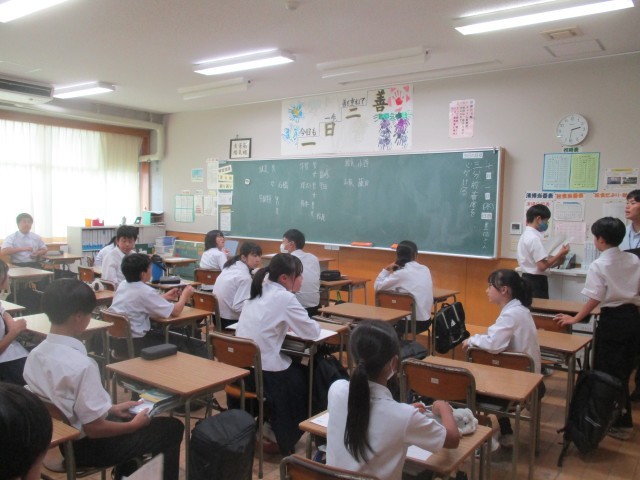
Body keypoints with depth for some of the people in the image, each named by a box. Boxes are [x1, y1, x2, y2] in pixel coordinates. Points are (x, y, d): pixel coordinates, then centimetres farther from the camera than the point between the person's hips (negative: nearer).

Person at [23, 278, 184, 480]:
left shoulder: (35, 355, -5)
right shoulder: (82, 364, -31)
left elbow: (67, 405, 7)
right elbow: (94, 428, -26)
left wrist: (110, 408, 11)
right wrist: (134, 424, -9)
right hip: (87, 446, -8)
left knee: (128, 415, 30)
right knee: (171, 428, 6)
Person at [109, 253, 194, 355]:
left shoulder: (123, 285, 3)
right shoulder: (146, 291, -20)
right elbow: (175, 311, -14)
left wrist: (165, 297, 22)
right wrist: (185, 294, 3)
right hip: (133, 343, -8)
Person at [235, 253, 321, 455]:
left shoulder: (259, 291, 9)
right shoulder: (284, 297, -15)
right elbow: (312, 332, -9)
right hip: (263, 370, -7)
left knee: (296, 368, 25)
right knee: (305, 378, 17)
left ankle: (270, 425, 31)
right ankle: (286, 439, 30)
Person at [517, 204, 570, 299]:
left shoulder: (526, 235, 12)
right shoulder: (534, 238, -18)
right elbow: (542, 266, -21)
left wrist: (557, 261, 9)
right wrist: (560, 254, -10)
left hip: (528, 279, 10)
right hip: (536, 281, -10)